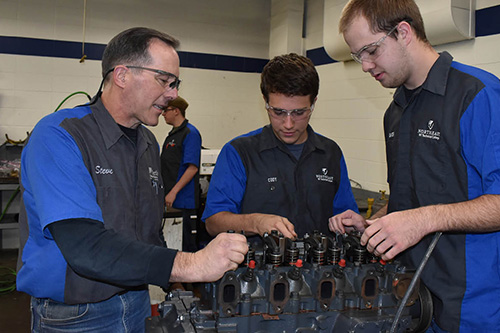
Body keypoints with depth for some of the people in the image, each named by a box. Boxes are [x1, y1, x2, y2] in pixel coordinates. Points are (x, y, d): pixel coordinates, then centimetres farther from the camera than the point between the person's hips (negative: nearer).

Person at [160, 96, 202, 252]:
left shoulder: (190, 133, -10)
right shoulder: (172, 134, 18)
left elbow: (192, 168, -18)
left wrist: (173, 192, -21)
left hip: (182, 199, -9)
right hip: (171, 198, 9)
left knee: (184, 242, -3)